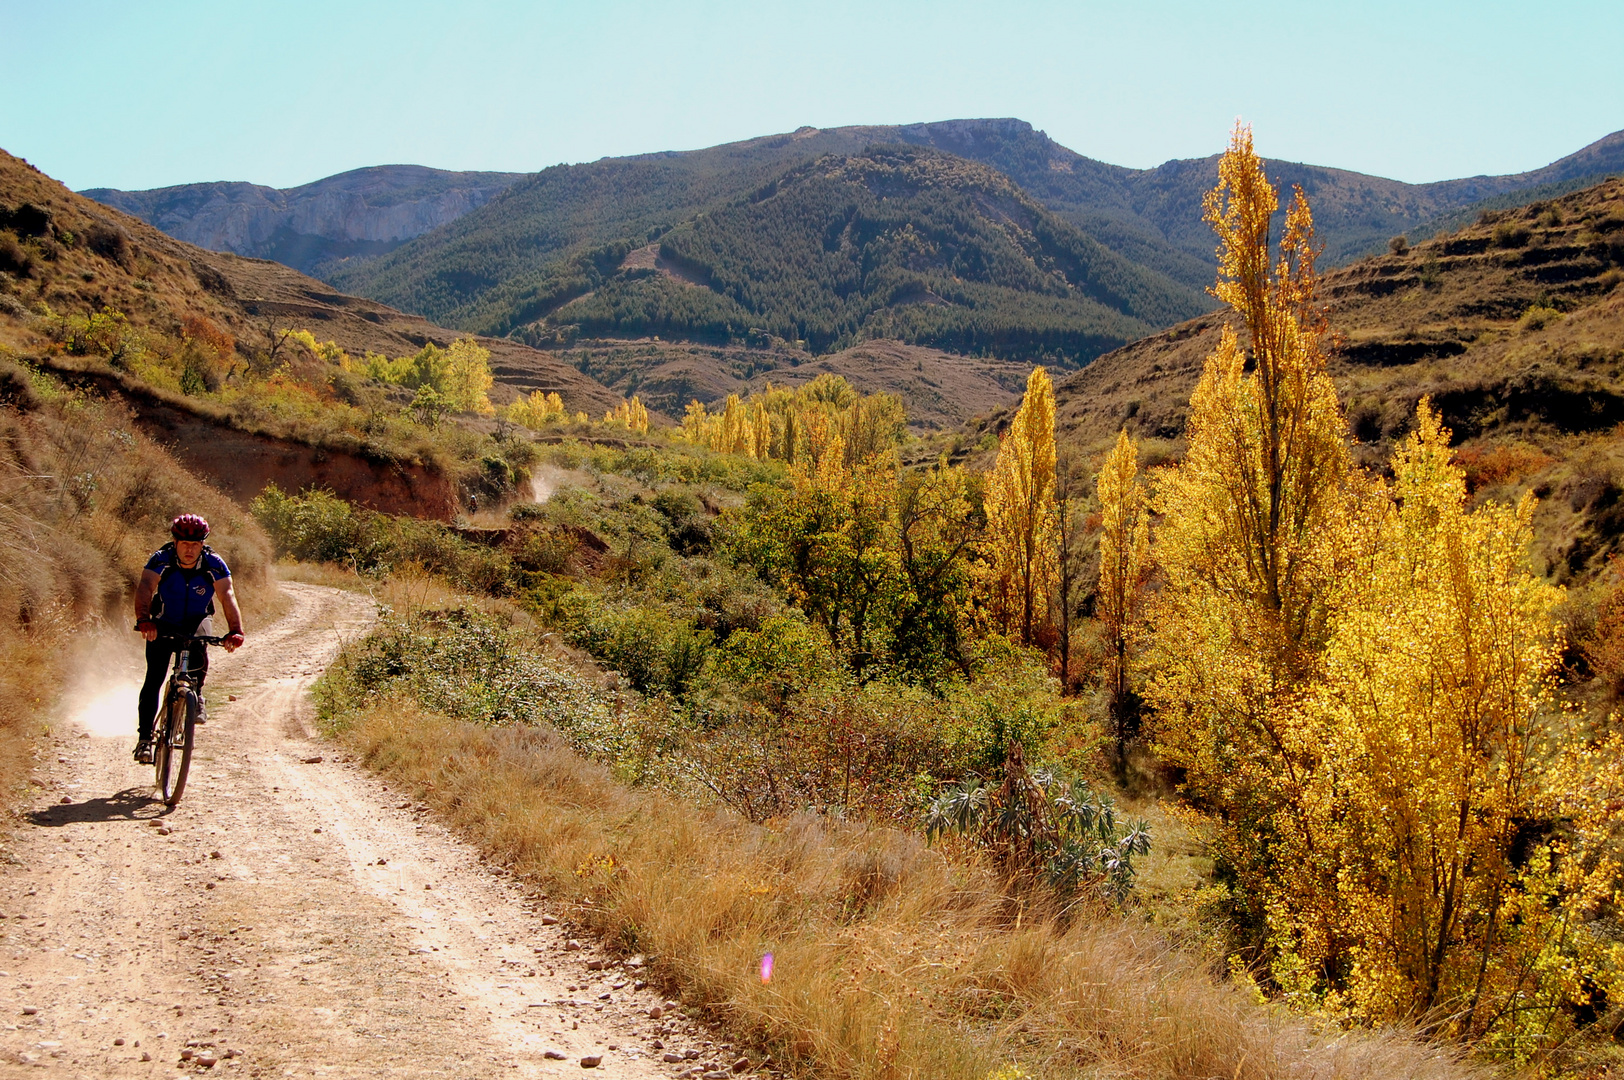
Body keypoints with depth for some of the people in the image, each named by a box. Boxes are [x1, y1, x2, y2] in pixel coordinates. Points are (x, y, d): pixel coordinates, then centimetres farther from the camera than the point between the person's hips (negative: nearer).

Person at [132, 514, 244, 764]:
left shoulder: (214, 565, -18)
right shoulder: (161, 560, -20)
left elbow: (227, 597, -29)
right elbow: (145, 589, -34)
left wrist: (235, 631, -46)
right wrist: (144, 620, -53)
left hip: (195, 628, 1)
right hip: (162, 628, 0)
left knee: (200, 660, -28)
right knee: (154, 678, -15)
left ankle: (195, 696, 4)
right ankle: (144, 738, -9)